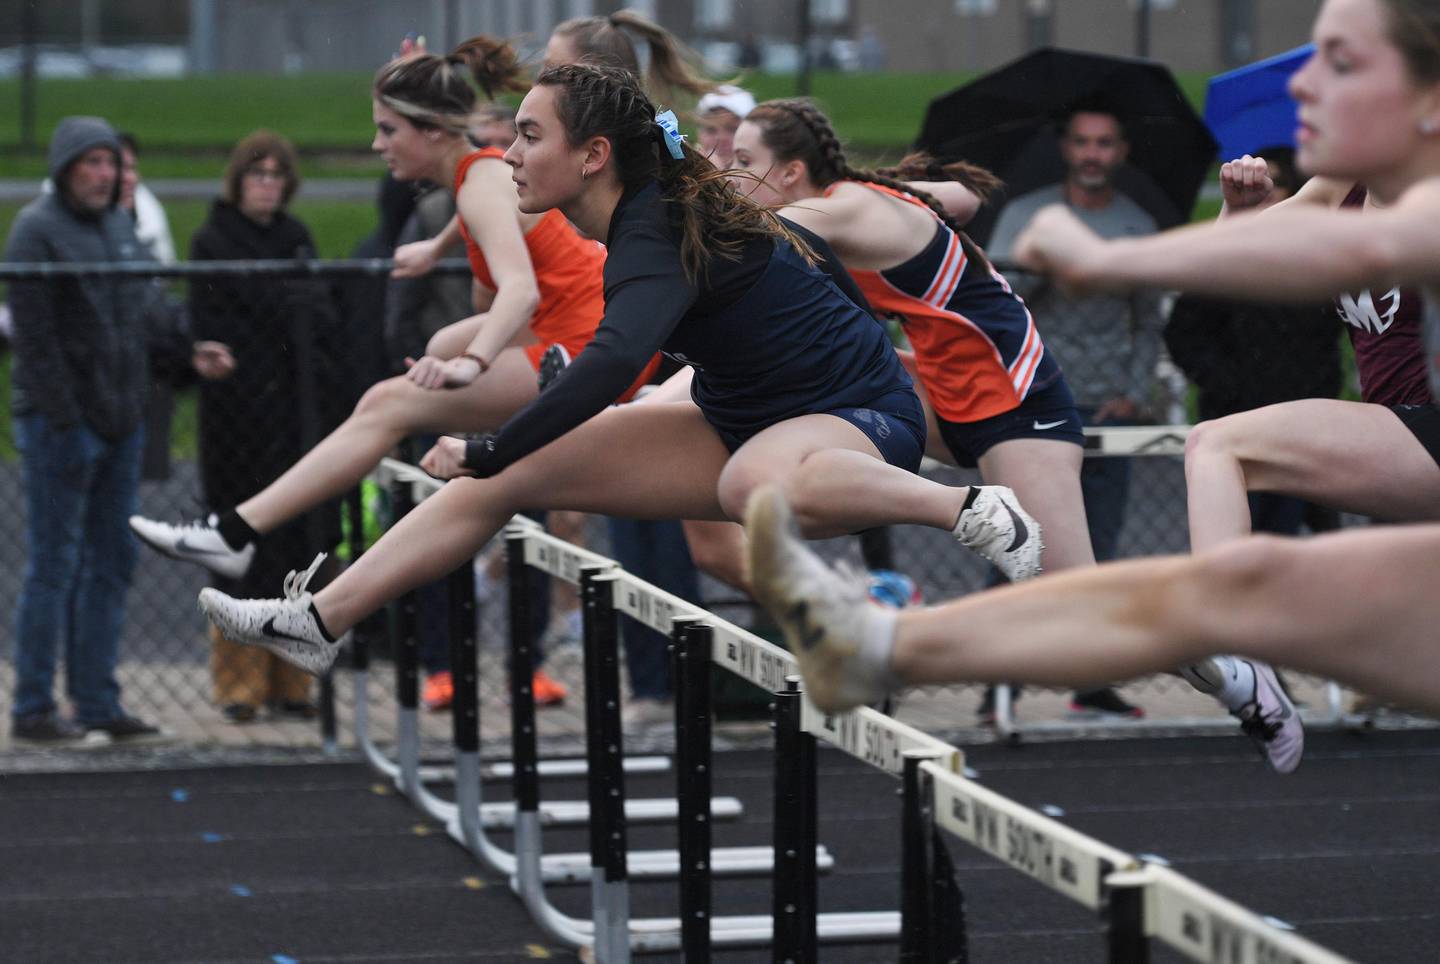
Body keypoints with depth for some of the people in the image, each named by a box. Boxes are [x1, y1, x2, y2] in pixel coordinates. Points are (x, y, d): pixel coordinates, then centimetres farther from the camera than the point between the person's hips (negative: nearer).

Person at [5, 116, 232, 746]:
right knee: (53, 567, -5)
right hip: (58, 426, -8)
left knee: (111, 564, 9)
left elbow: (146, 305, 21)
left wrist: (189, 346, 3)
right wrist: (65, 421, -18)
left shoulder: (121, 225, 13)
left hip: (121, 424, 8)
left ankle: (98, 705, 15)